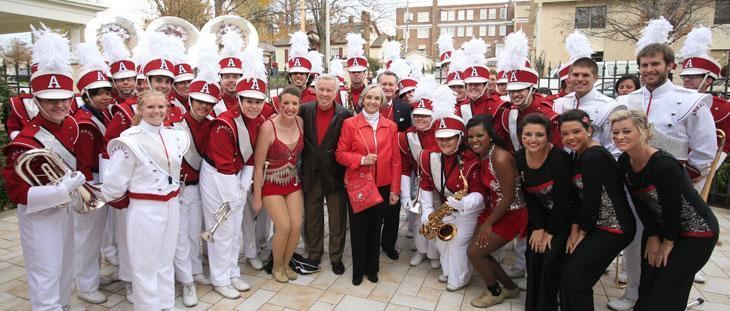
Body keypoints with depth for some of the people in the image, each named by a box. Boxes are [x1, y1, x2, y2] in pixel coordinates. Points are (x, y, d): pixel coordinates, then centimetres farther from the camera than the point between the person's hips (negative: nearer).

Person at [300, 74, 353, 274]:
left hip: (335, 174, -2)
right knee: (312, 218, 16)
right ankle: (313, 254, 35)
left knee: (337, 219, 10)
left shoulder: (345, 115, -9)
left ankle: (336, 257, 28)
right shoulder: (304, 110, -1)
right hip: (311, 174, 3)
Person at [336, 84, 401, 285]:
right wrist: (361, 159, -18)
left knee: (375, 227, 13)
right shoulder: (350, 123, -3)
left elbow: (395, 160, 4)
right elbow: (340, 154, -2)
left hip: (382, 186, 2)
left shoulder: (391, 126, 4)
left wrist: (395, 189, 0)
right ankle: (358, 270, 25)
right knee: (358, 228, 7)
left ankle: (372, 268, 31)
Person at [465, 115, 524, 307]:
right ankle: (510, 288, 29)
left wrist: (488, 223, -13)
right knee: (478, 250, 10)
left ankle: (495, 293, 21)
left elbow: (509, 198, -22)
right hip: (493, 209, 8)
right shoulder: (481, 155, 0)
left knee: (474, 253, -4)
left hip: (510, 215, -8)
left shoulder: (501, 158, -26)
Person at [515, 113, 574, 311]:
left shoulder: (559, 158, -27)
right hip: (541, 215, 5)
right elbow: (528, 196, -3)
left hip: (566, 216, -4)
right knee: (533, 257, -4)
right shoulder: (519, 158, -10)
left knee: (550, 258, -14)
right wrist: (537, 227, -8)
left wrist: (550, 231, -15)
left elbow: (562, 199, -22)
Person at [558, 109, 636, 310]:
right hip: (597, 225, 9)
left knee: (574, 278, -6)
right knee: (567, 272, 10)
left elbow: (592, 198, -20)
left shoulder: (593, 157, -21)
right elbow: (580, 197, 7)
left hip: (614, 228, -9)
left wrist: (582, 231, -7)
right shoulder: (580, 156, 8)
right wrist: (574, 230, 1)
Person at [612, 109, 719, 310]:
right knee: (646, 287, 13)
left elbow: (672, 207, -23)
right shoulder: (624, 163, -9)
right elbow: (639, 202, -1)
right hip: (660, 227, 7)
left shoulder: (665, 165, -31)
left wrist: (668, 243, -10)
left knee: (666, 294, -1)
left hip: (695, 232, -7)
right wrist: (653, 237, 1)